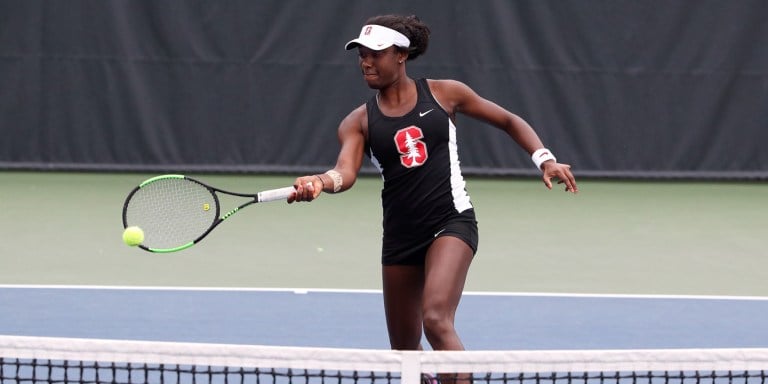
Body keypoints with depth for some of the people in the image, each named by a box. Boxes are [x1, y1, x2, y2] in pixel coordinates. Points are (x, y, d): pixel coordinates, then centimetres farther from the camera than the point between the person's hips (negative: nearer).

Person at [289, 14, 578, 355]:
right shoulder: (359, 122, 4)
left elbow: (508, 121, 13)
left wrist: (544, 160, -1)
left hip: (451, 223, -4)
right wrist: (319, 182, -39)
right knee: (404, 348, 13)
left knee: (436, 321, -26)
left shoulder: (444, 94, 1)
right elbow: (345, 172, -15)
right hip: (399, 234, 4)